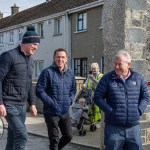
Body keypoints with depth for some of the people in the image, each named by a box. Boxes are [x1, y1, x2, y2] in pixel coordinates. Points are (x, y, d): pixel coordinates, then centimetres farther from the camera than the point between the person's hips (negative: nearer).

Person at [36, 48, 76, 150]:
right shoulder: (48, 72, -11)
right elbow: (39, 90, -13)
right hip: (51, 112, -6)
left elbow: (73, 90, 19)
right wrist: (51, 102, -17)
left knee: (68, 136, 15)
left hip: (65, 112, 6)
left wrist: (70, 100, 2)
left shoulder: (70, 73, 7)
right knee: (54, 139, 3)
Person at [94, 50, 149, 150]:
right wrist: (110, 111, -11)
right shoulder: (107, 79, -2)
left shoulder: (139, 78, 5)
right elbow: (98, 97, -1)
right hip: (113, 127, -2)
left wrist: (139, 110, -3)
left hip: (134, 127, 2)